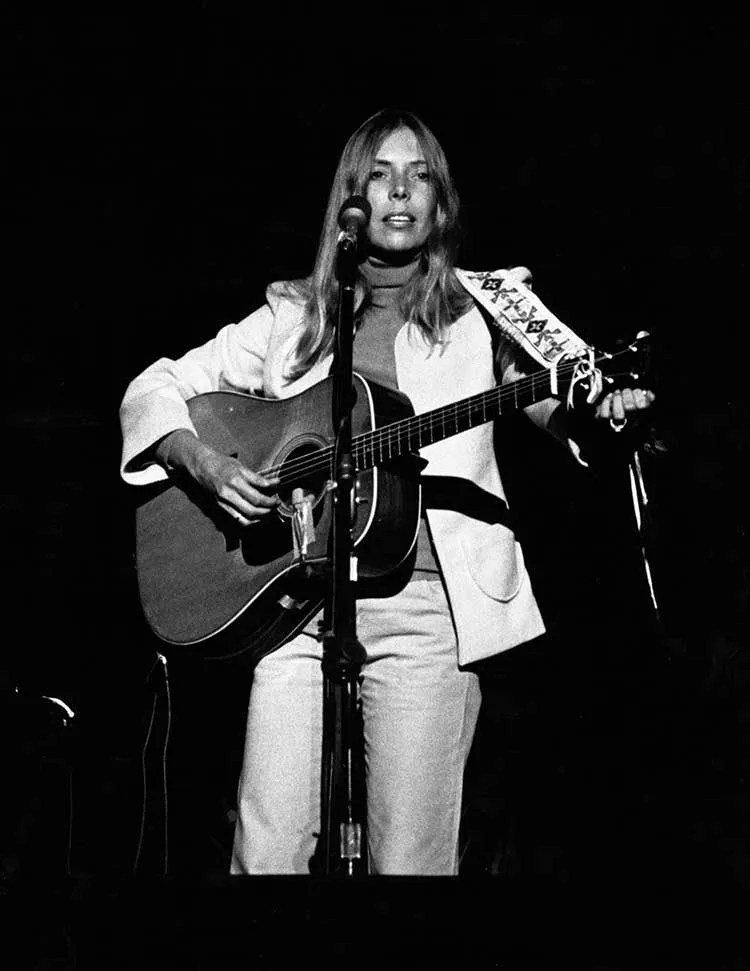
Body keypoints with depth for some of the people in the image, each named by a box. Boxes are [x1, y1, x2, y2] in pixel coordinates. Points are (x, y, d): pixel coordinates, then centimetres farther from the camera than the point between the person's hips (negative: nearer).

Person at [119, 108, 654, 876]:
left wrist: (601, 407, -28)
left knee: (410, 859, -3)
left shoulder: (481, 311, 10)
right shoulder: (294, 317, 14)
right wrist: (203, 463, -4)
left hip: (427, 605, -1)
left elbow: (553, 396, -5)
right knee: (267, 855, -5)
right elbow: (154, 390, 15)